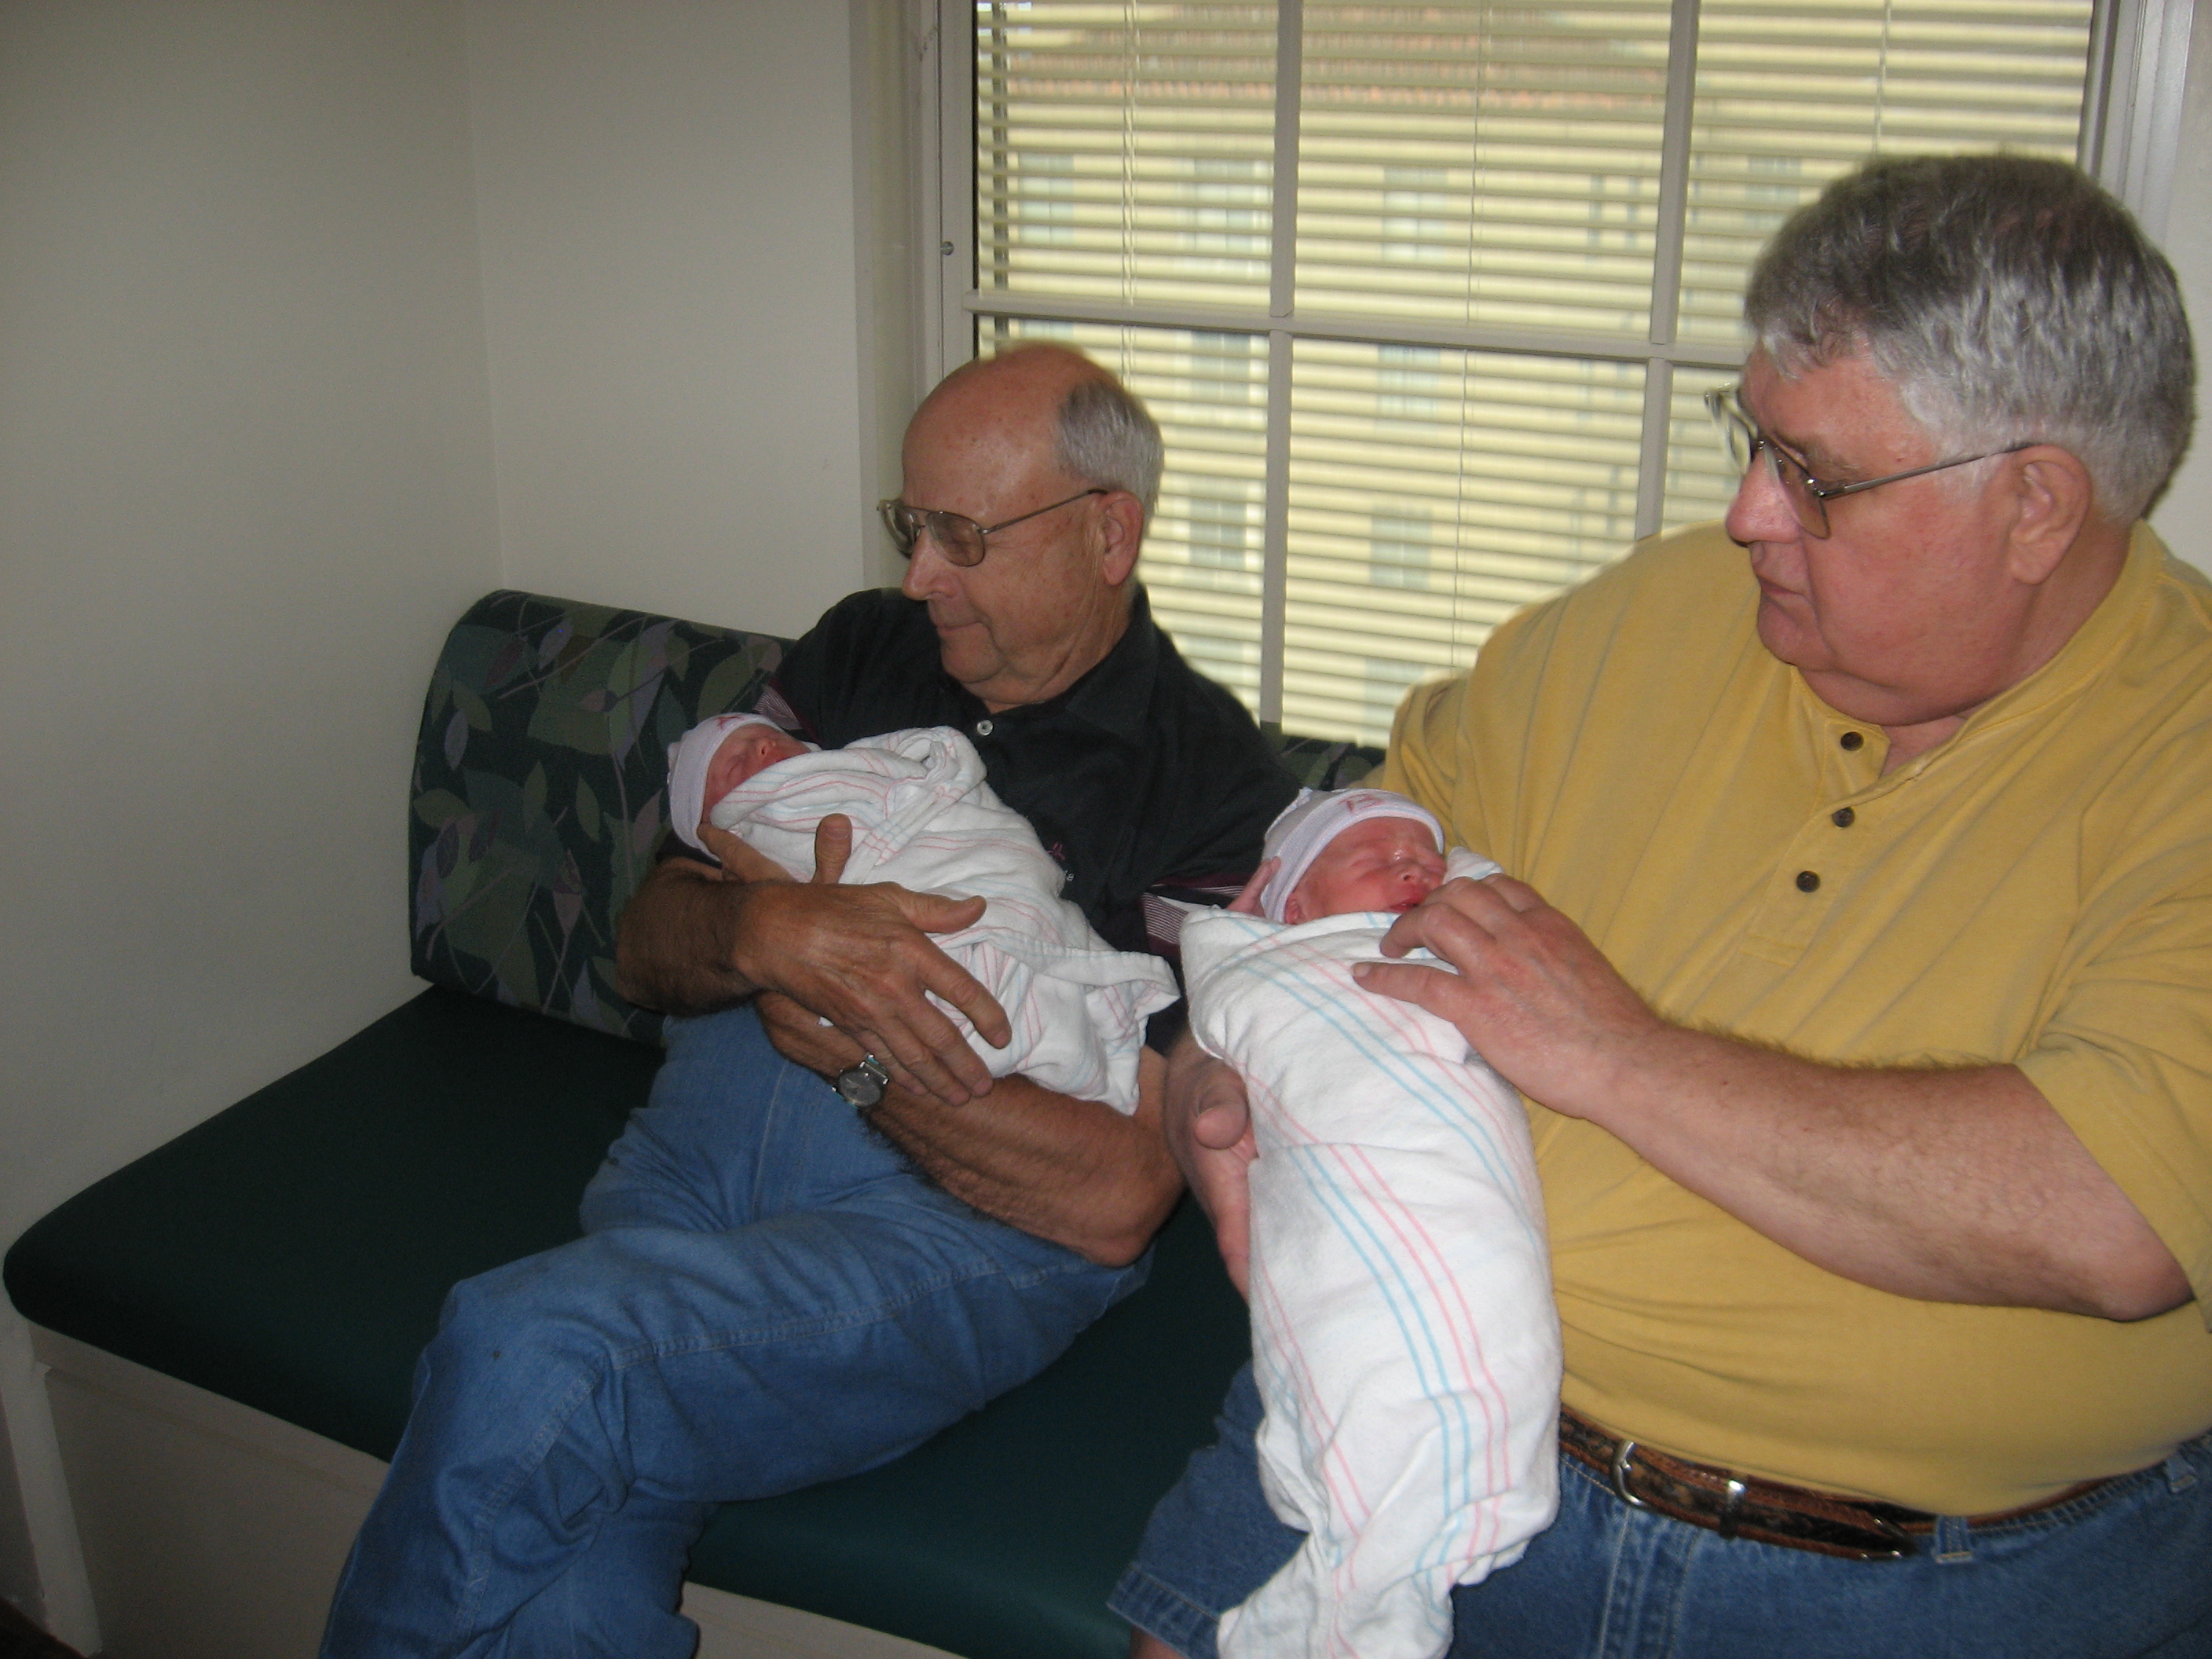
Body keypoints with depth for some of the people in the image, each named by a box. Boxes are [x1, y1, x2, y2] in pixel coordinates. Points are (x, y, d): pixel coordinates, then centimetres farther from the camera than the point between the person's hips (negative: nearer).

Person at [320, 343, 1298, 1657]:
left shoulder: (1216, 787, -1)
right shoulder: (863, 650, 16)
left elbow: (1116, 1200, -9)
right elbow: (649, 944, 14)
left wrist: (842, 1039, -9)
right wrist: (766, 934, -9)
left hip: (962, 1222, -4)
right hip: (705, 1128, 4)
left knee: (523, 1362, -27)